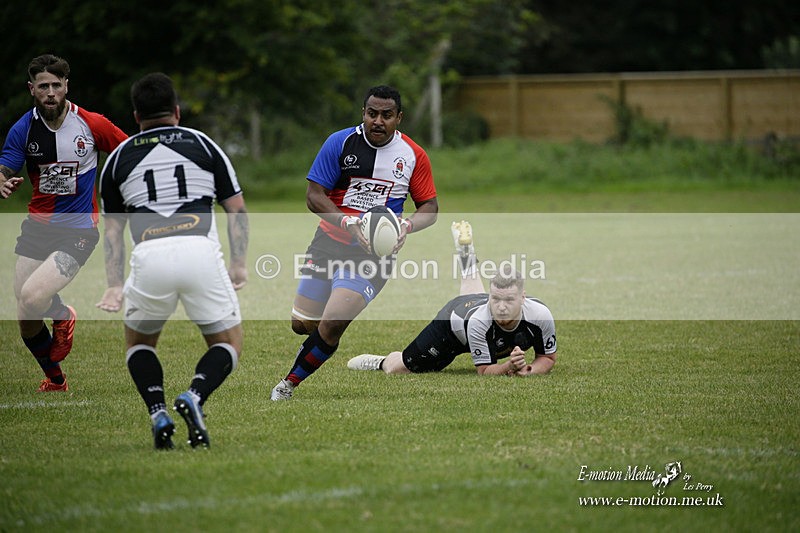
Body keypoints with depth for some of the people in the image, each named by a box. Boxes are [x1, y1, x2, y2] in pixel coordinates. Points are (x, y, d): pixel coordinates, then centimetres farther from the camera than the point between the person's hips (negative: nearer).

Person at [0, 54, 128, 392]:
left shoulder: (92, 124, -9)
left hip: (78, 230, -4)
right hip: (37, 226, 4)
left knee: (32, 297, -26)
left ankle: (63, 317, 9)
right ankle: (55, 380, 30)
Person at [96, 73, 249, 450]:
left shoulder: (119, 157, 22)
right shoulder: (203, 144, 19)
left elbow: (112, 229, 24)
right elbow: (237, 210, 18)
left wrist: (115, 286, 27)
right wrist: (238, 264, 25)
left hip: (149, 256, 1)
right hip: (200, 250, -1)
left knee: (139, 341, 26)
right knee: (228, 342, 16)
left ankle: (158, 415, 2)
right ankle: (194, 396, -14)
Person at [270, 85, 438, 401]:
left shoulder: (413, 156, -2)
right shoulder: (340, 143, -6)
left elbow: (429, 206, 7)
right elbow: (313, 196, -7)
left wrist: (406, 226, -14)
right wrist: (350, 224, -21)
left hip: (374, 253, -2)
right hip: (329, 242, 2)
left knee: (332, 325, -19)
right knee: (301, 324, 3)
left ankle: (290, 383, 1)